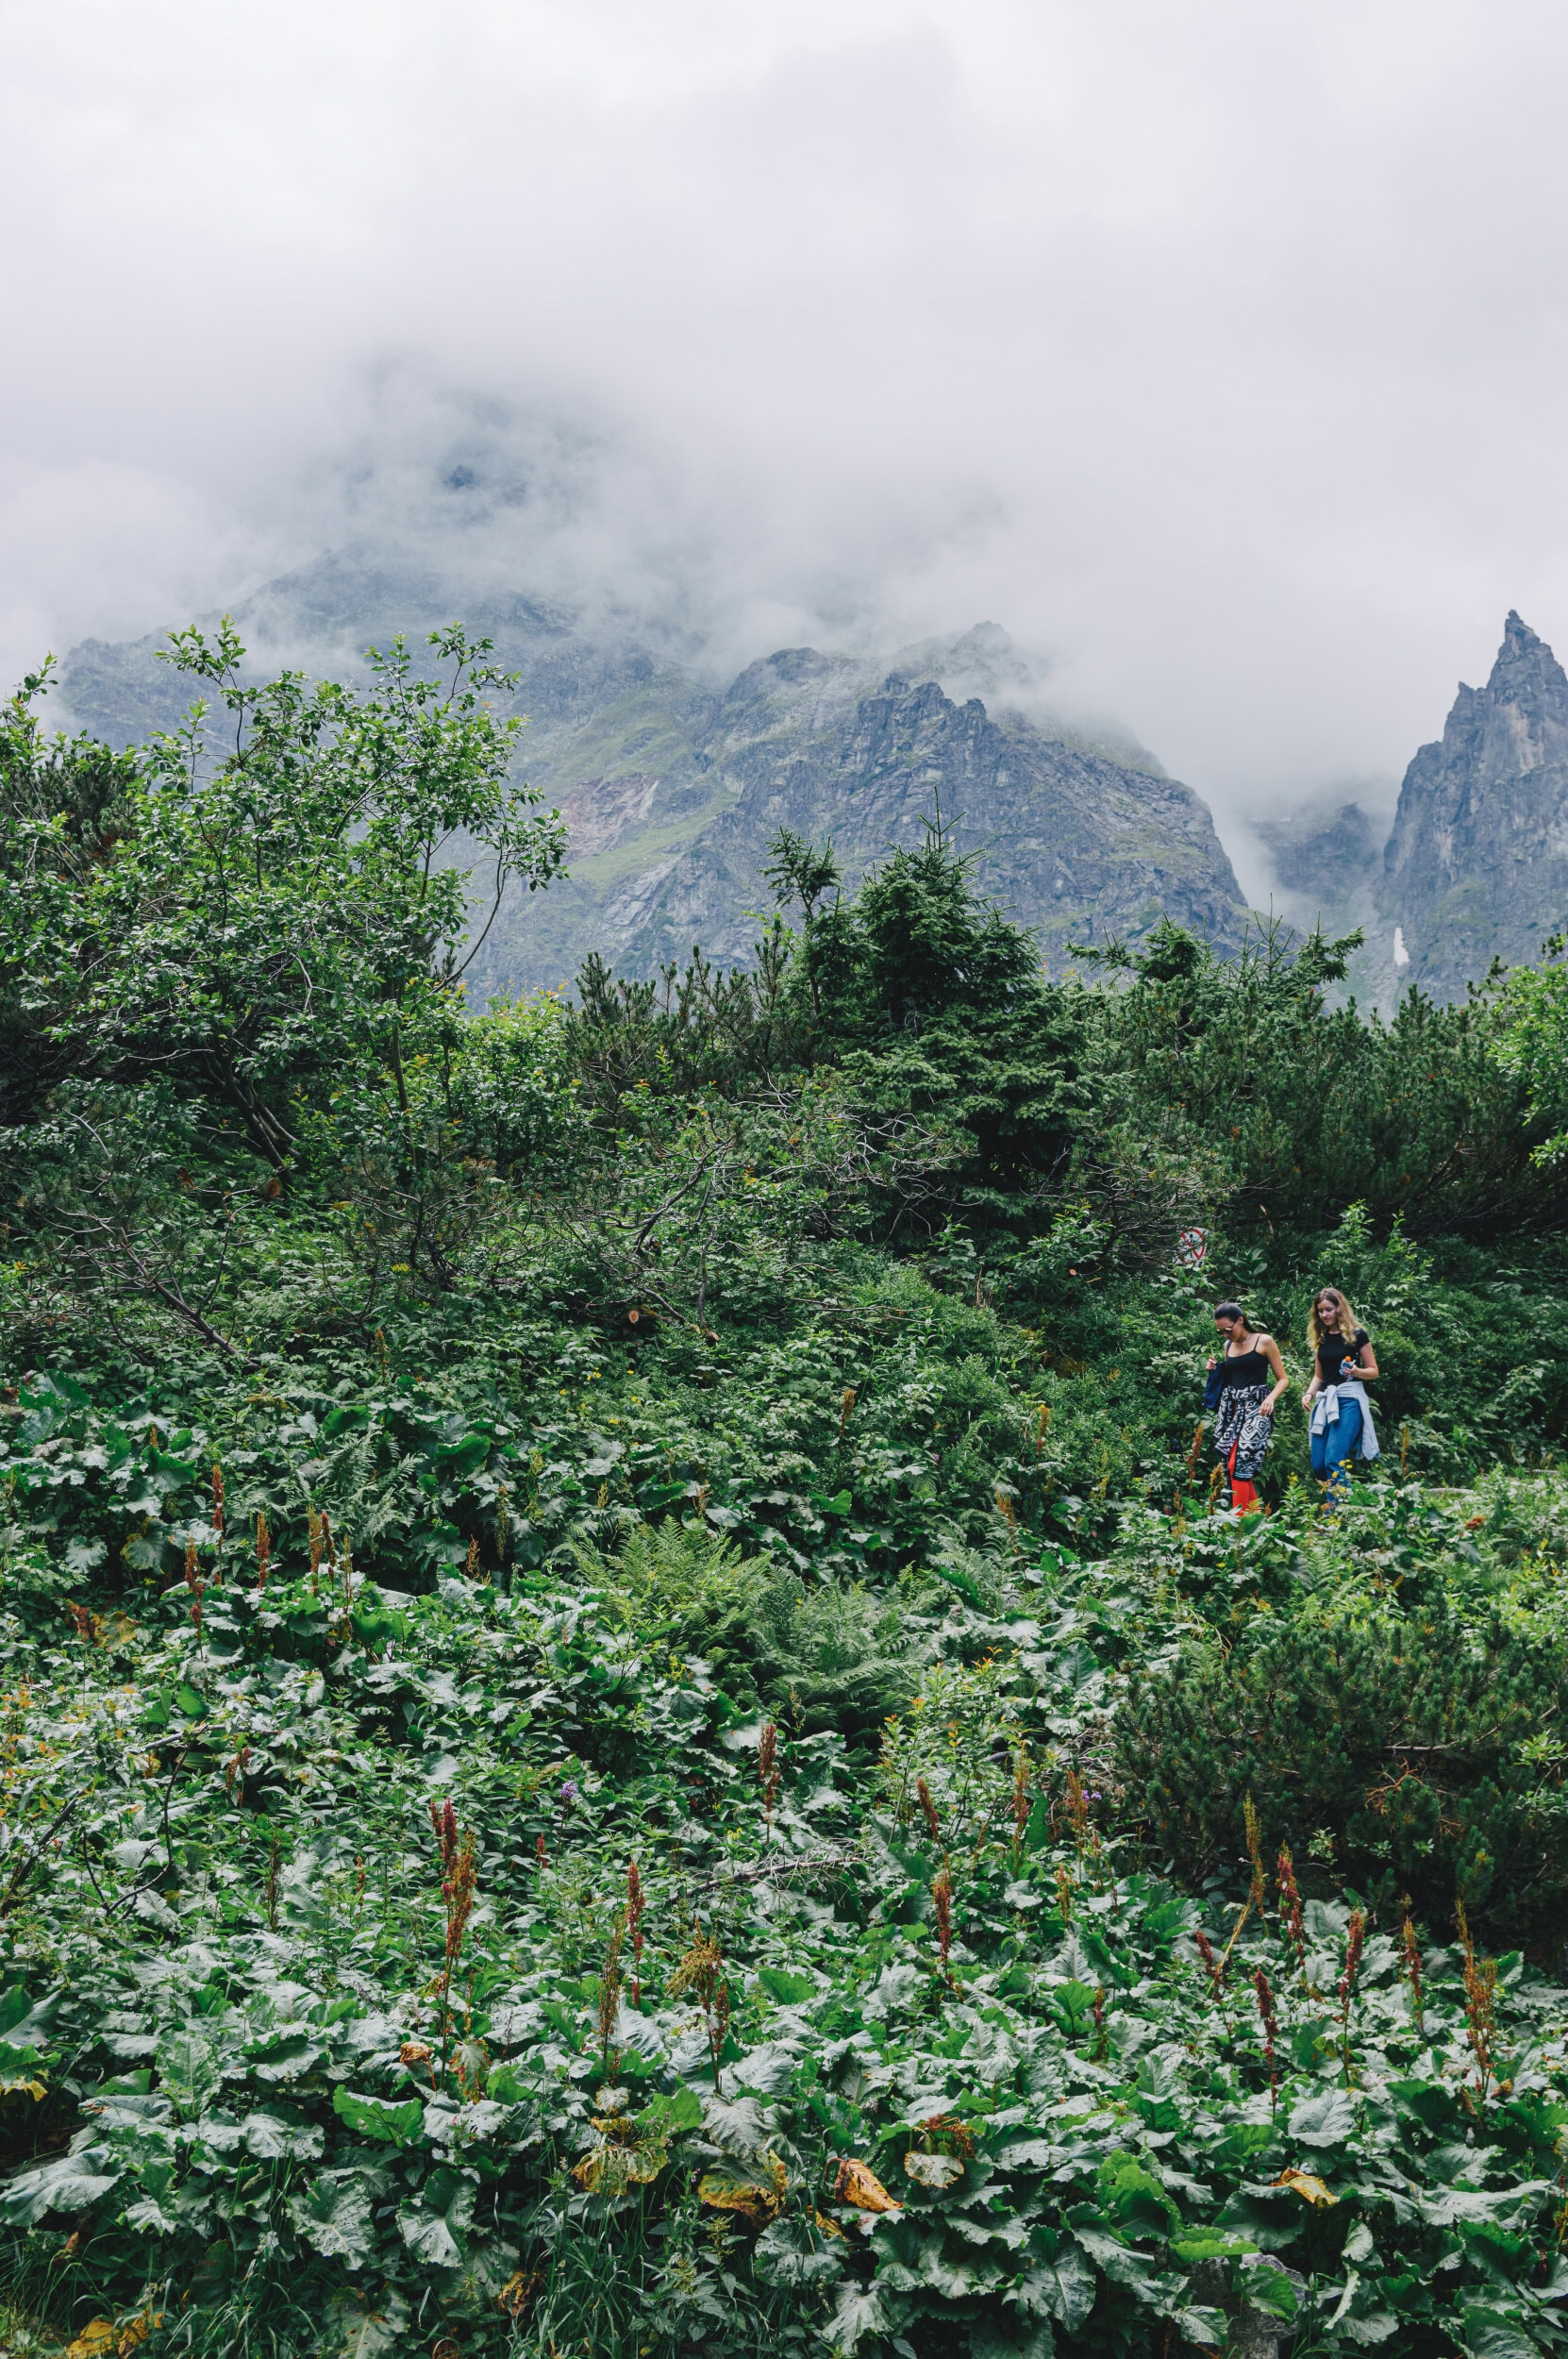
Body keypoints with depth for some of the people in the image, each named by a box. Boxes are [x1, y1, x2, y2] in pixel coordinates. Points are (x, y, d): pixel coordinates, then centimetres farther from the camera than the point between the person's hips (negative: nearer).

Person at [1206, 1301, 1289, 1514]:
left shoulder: (1264, 1342, -1)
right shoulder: (1228, 1346, 15)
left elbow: (1283, 1379, 0)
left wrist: (1270, 1398, -17)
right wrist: (1215, 1371, 6)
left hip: (1256, 1408, -6)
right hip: (1231, 1409, 6)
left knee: (1240, 1461, -19)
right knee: (1231, 1465, -1)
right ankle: (1255, 1513, 7)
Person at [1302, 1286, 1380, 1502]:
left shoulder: (1357, 1335, -1)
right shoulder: (1320, 1338, 15)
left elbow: (1373, 1371, 2)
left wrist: (1357, 1371, -18)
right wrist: (1309, 1394, 3)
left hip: (1349, 1399, -6)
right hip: (1325, 1401, 6)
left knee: (1335, 1460, -18)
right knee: (1318, 1465, 0)